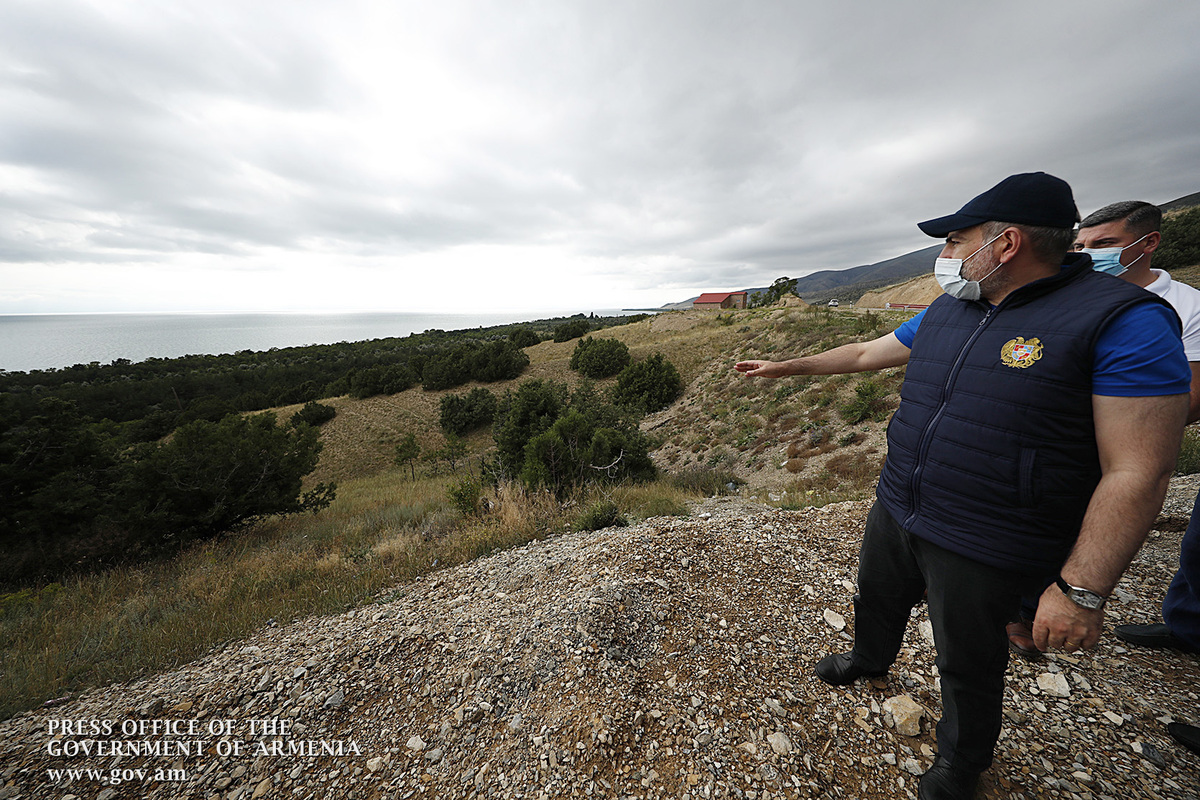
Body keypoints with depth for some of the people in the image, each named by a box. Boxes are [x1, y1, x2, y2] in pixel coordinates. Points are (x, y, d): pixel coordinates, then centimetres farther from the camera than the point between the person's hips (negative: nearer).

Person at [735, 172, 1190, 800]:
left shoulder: (1124, 323, -19)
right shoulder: (946, 312, 2)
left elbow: (1136, 473, -20)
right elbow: (866, 352, 14)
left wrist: (1081, 590, -19)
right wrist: (786, 366, 19)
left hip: (983, 548, -5)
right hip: (895, 512, 6)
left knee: (967, 662, 18)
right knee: (876, 600, 27)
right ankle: (870, 659, 59)